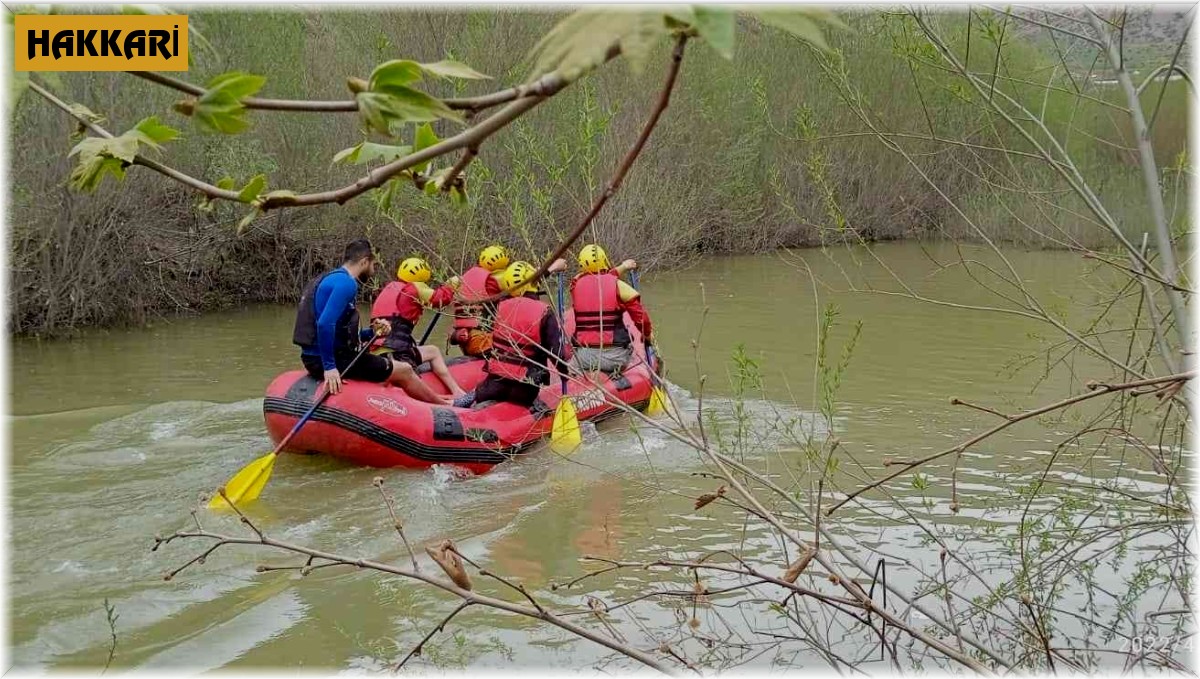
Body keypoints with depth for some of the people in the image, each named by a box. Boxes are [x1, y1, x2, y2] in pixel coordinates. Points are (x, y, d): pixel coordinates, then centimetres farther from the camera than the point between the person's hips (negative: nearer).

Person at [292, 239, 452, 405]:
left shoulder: (330, 279, 16)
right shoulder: (346, 282, -15)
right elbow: (325, 324, -29)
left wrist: (371, 332, 4)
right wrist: (329, 367, -26)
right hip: (329, 359, -11)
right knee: (404, 371, 4)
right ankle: (444, 406, 22)